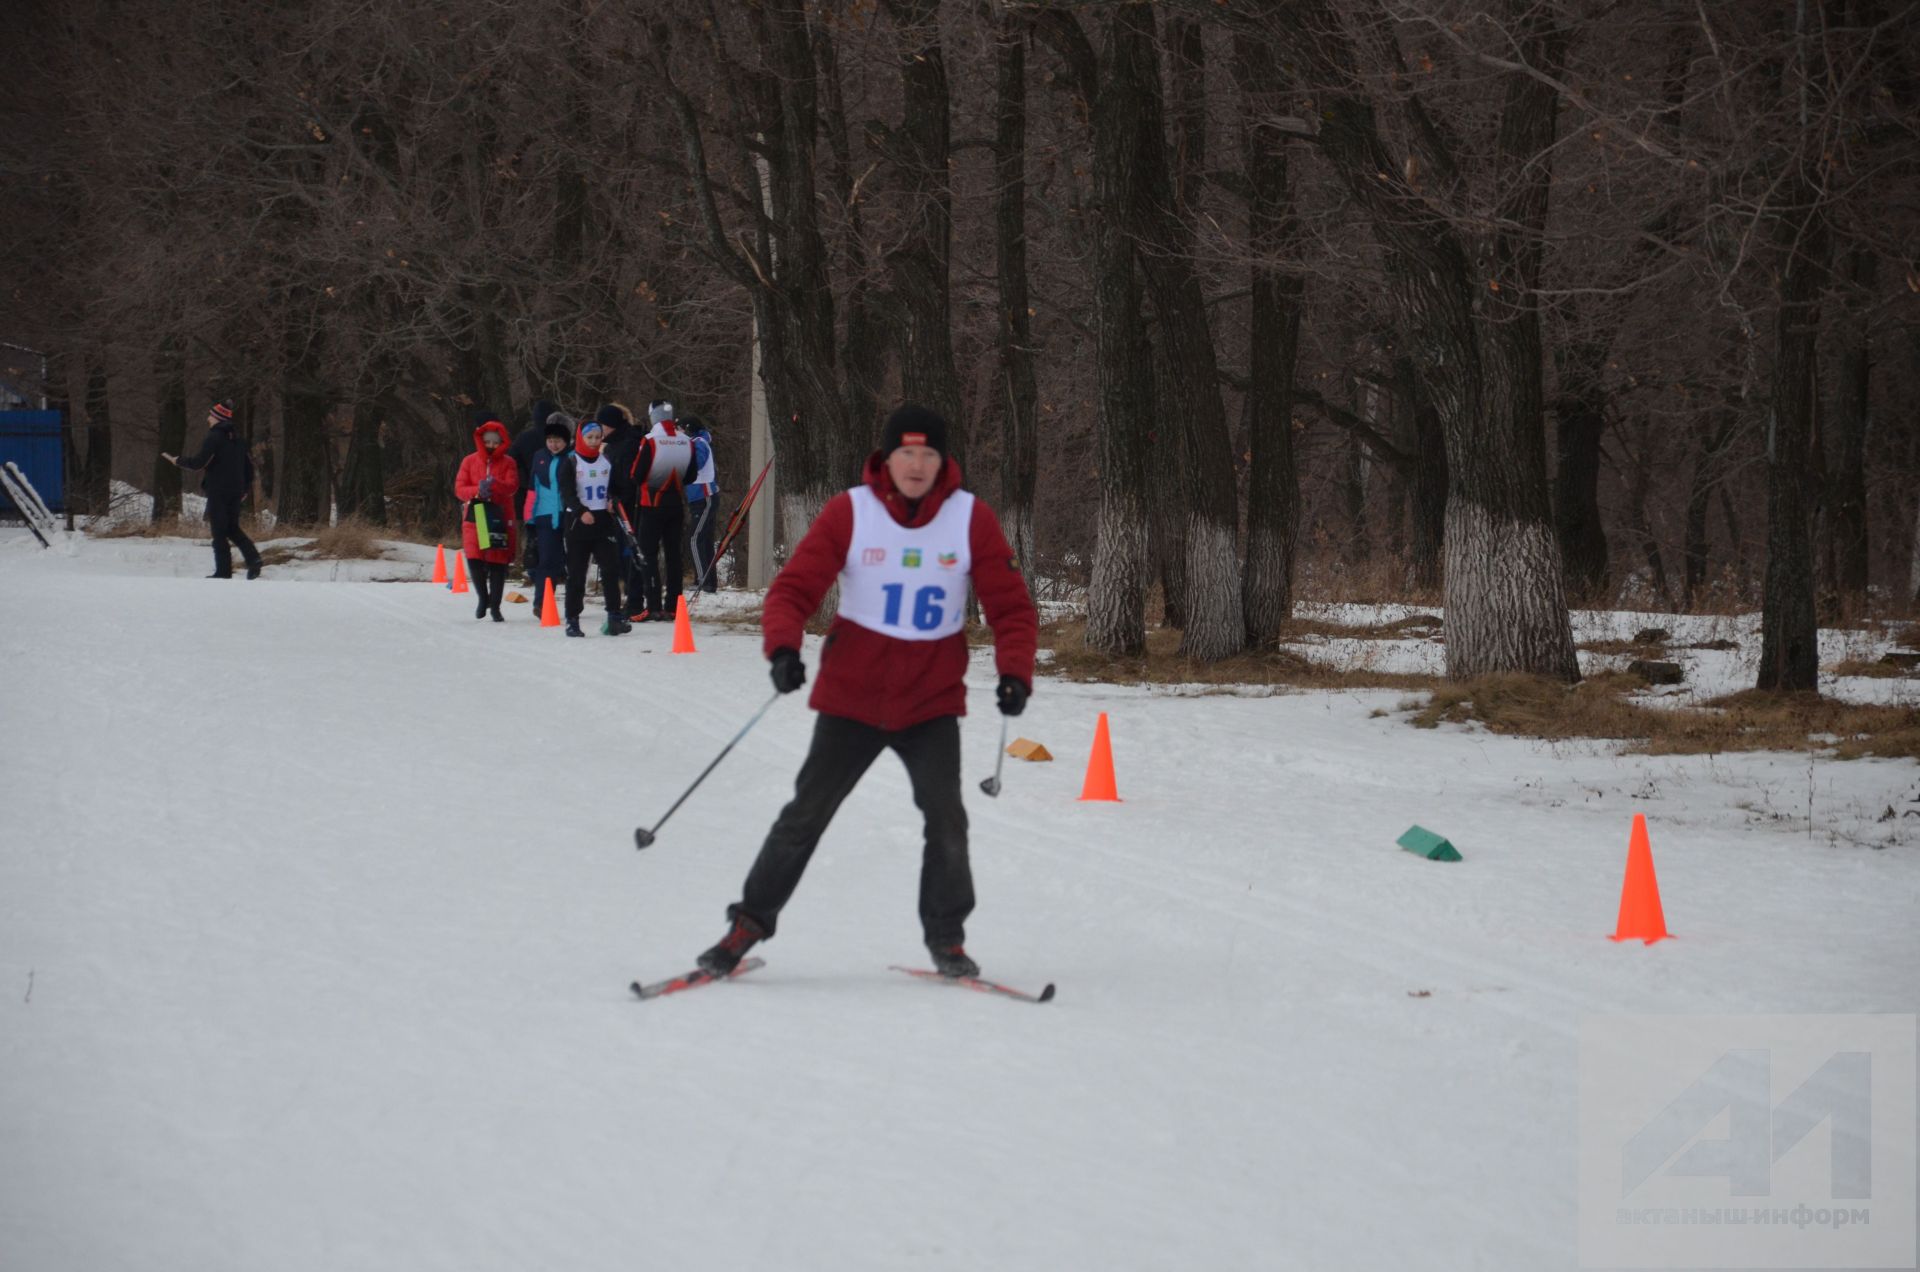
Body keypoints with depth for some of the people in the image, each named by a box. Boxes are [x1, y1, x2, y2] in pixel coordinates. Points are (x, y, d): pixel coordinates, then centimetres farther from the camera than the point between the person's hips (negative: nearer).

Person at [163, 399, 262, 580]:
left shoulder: (214, 438, -12)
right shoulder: (237, 440, 11)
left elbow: (198, 462, -19)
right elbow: (249, 465, 15)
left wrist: (178, 461, -3)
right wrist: (246, 488, 24)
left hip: (218, 492, -7)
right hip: (235, 492, 7)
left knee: (219, 532, -1)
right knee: (233, 528, 17)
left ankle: (223, 571, -2)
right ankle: (252, 557, -3)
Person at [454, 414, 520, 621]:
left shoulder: (507, 462, 5)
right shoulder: (470, 462, 7)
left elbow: (512, 486, -9)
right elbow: (459, 489, 1)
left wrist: (494, 484, -29)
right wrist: (477, 491, -18)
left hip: (500, 517, 0)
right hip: (475, 516, 0)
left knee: (498, 562, 1)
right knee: (474, 558, -12)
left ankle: (495, 606, 13)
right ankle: (482, 596, 11)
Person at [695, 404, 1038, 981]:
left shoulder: (972, 519, -5)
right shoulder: (849, 513, -8)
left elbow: (1011, 606, -2)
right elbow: (795, 588, -9)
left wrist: (1014, 672, -18)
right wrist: (783, 647, -27)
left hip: (932, 701, 0)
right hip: (852, 695, 0)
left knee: (945, 818, -11)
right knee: (806, 813, 3)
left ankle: (946, 938, 6)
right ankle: (750, 922, 17)